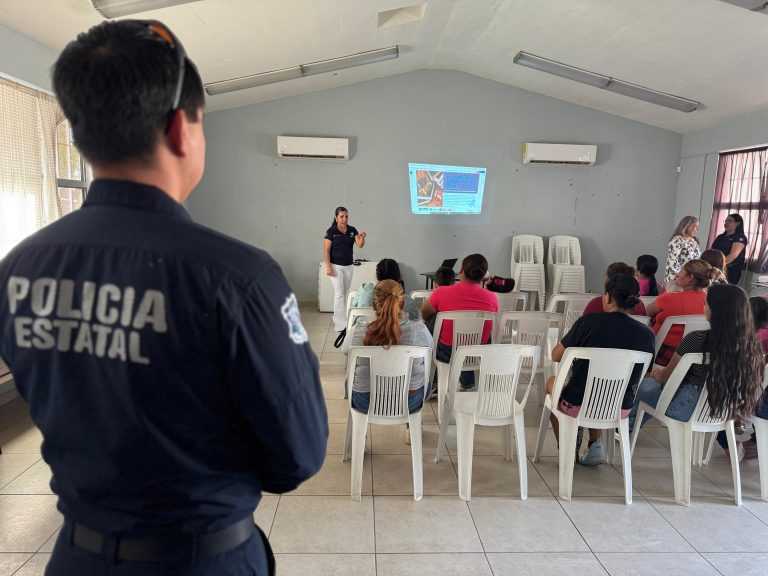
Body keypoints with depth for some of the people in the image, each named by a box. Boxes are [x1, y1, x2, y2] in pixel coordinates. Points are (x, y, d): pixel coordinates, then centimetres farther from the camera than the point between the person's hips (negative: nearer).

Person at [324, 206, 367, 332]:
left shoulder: (352, 230, 1)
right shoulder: (331, 231, -10)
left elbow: (360, 245, -6)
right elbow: (326, 250, -10)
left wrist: (362, 237, -28)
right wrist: (328, 267, -16)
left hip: (348, 266, 5)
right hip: (336, 266, -5)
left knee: (345, 293, 11)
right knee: (339, 293, -8)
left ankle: (337, 318, 25)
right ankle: (341, 324, -4)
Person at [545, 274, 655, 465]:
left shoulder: (589, 322, -18)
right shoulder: (646, 334, -9)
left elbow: (556, 356, -7)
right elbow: (636, 377, 4)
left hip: (577, 406, -4)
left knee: (552, 382, 30)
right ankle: (595, 444, 24)